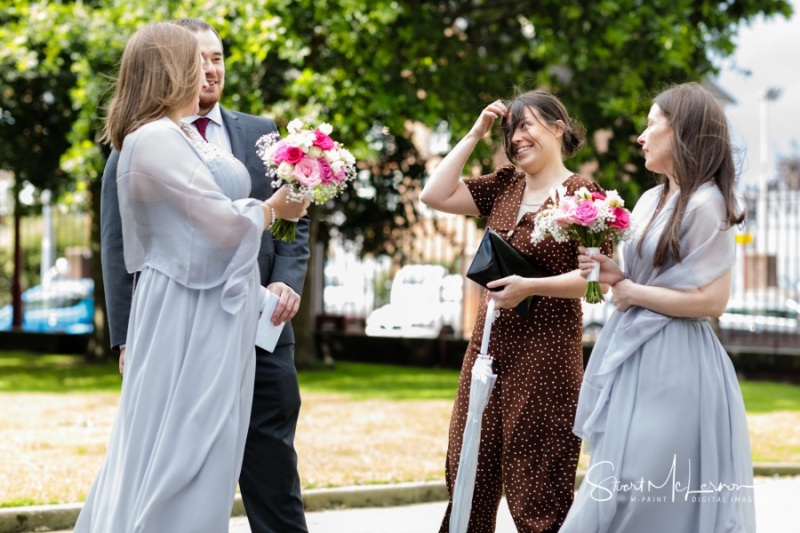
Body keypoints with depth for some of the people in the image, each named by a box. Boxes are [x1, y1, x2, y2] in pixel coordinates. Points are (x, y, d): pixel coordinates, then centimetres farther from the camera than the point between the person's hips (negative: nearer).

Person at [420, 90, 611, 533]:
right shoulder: (505, 185, 12)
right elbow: (435, 196, 6)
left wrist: (530, 287, -25)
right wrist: (474, 135, 6)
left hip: (544, 353, -7)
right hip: (489, 345, 7)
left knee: (536, 487, -1)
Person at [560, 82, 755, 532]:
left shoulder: (705, 206, -13)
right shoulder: (652, 200, 12)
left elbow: (711, 300, -18)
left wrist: (631, 293, -11)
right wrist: (614, 274, -1)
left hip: (673, 363, -9)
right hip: (635, 355, 9)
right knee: (621, 489, 11)